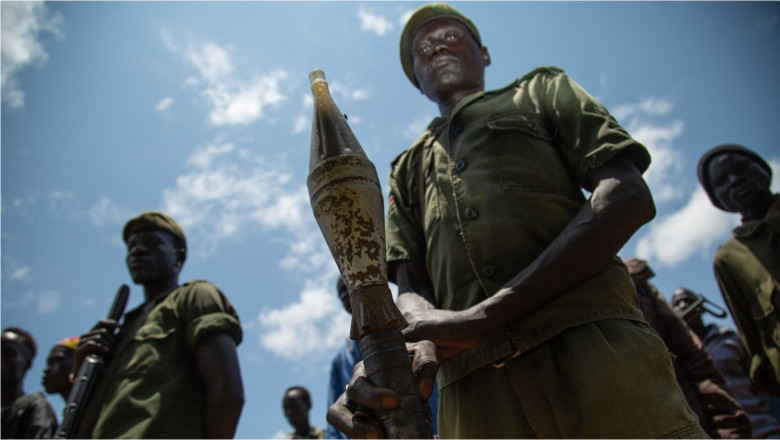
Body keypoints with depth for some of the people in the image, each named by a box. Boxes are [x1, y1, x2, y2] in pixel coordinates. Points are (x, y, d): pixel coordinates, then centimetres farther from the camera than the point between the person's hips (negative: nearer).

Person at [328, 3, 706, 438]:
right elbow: (412, 290, 14)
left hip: (594, 341, -1)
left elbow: (630, 198, 1)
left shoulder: (542, 91, 19)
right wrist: (418, 344, -14)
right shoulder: (408, 170, 27)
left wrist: (481, 316, -9)